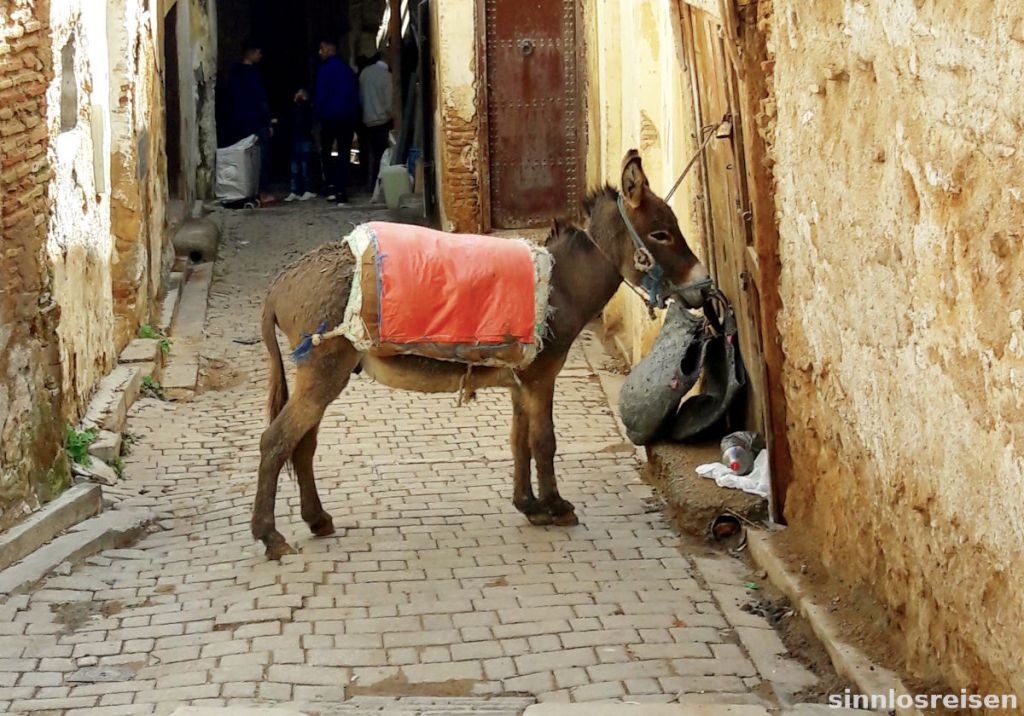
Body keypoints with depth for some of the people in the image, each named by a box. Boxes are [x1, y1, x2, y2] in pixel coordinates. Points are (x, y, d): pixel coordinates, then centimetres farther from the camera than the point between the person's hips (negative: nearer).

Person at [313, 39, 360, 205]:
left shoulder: (325, 69, -9)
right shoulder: (348, 69, 11)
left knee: (325, 150, 12)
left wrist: (317, 113, -2)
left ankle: (330, 185, 2)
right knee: (344, 154, 4)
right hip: (348, 117, 4)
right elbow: (355, 94, 12)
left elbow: (320, 95, -12)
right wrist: (354, 115, 12)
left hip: (330, 117, -4)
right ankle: (341, 191, -1)